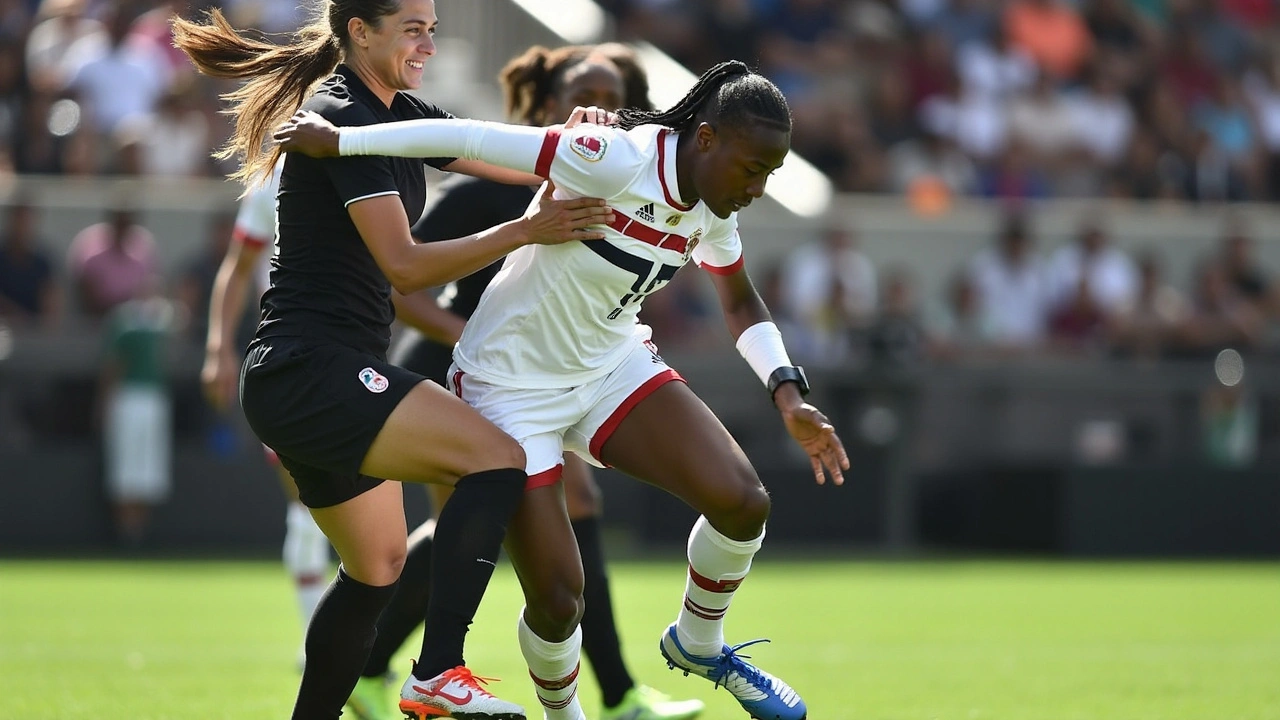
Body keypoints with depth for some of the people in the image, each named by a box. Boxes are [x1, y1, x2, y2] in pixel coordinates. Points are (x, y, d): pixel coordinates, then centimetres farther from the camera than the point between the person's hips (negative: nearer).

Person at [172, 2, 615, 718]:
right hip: (313, 370, -11)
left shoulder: (399, 114, 16)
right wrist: (525, 230, -25)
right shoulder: (344, 117, -14)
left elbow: (517, 161, 15)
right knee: (497, 457, -21)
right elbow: (404, 266, -20)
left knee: (378, 567, 18)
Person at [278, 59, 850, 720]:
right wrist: (338, 140, -26)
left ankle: (698, 643, 15)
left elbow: (740, 303, 13)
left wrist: (787, 392, -2)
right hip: (512, 386, -6)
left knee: (742, 502, -14)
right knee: (558, 601, -10)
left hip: (612, 365, 6)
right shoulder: (616, 161, -29)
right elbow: (469, 139, -28)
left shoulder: (710, 208, -5)